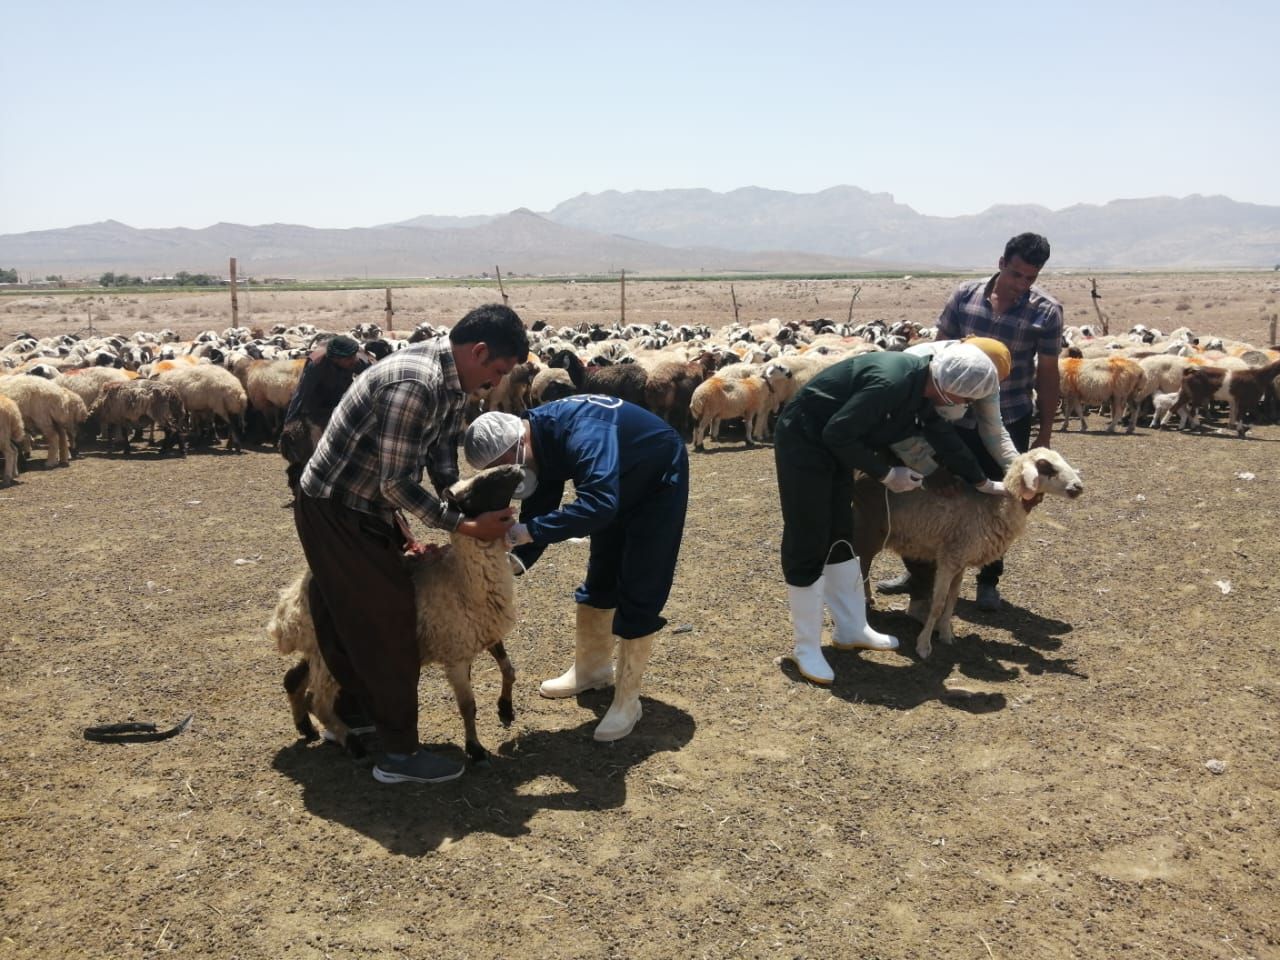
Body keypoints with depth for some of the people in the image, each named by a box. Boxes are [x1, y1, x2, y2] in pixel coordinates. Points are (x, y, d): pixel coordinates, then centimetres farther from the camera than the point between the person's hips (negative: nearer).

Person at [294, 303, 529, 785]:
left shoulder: (449, 378, 1)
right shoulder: (416, 384, -29)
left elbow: (443, 458, 6)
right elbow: (397, 484, -26)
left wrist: (468, 508, -4)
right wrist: (466, 525, -22)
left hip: (361, 509, 9)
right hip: (337, 512, -9)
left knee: (355, 617, 21)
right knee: (388, 623, -5)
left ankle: (353, 711, 39)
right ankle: (399, 754, 5)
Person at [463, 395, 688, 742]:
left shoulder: (581, 433, -40)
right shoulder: (540, 442, -13)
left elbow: (598, 504, -50)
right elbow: (538, 508, -7)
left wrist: (530, 530, -47)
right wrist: (518, 558, -22)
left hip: (659, 482, -8)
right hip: (619, 485, 8)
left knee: (638, 592, -8)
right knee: (600, 579, 16)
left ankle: (627, 699, 2)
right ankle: (592, 668, 35)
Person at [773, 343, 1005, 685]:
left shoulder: (921, 386, -1)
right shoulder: (891, 382, -31)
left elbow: (944, 436, 15)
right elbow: (838, 433, -29)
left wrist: (982, 482, 24)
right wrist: (886, 474, -18)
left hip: (833, 445, 9)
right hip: (802, 441, -9)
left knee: (840, 536, 15)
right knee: (808, 543, -5)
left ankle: (851, 629, 27)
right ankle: (806, 647, 6)